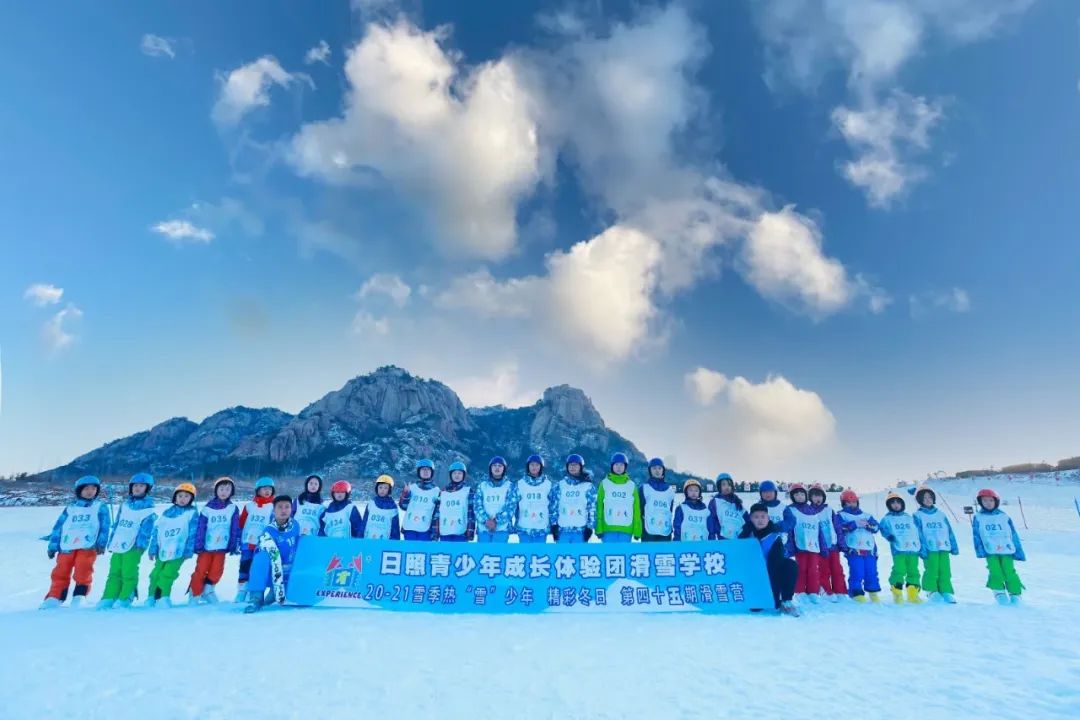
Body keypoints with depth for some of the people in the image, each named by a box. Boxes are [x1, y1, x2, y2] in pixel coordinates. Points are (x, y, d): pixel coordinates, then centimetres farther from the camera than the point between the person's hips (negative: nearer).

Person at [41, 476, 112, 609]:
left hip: (87, 547, -4)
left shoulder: (101, 507, 10)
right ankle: (54, 598, 12)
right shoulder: (70, 508, 19)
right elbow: (58, 527, 17)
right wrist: (52, 547, 10)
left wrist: (101, 544, -9)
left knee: (82, 573, -14)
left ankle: (78, 598, -4)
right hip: (67, 547, 4)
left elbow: (104, 527, 2)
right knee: (60, 574, 2)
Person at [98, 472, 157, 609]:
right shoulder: (125, 505, 16)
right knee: (114, 573, 10)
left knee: (128, 573, -5)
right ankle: (108, 598, 16)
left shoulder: (149, 509, -5)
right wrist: (111, 542, 17)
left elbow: (146, 528, -12)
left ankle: (124, 600, 2)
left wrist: (140, 543, -22)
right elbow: (116, 525, 21)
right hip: (118, 544, 7)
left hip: (133, 546, -7)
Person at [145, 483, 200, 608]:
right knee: (156, 574, 9)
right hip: (163, 550, 4)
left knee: (167, 574, -7)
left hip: (179, 552, -4)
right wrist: (153, 549, 7)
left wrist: (188, 550, -11)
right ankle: (151, 597, 22)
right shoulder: (167, 513, 9)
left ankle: (163, 597, 6)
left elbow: (193, 533, -7)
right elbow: (157, 530, 11)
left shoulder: (192, 513, -3)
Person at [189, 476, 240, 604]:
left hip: (221, 547, 1)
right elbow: (200, 528, -3)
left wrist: (234, 546, -1)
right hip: (206, 546, -1)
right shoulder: (207, 508, -3)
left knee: (216, 571, -1)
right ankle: (195, 594, 16)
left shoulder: (233, 508, 1)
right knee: (200, 570, 0)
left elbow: (235, 529, 2)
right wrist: (198, 546, -8)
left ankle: (207, 590, 21)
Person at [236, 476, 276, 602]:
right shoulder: (250, 506, 6)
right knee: (244, 567, 5)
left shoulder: (273, 507, 0)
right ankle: (242, 591, 15)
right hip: (247, 542, 2)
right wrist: (238, 539, 7)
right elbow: (241, 523, 10)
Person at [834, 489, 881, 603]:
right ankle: (857, 593, -1)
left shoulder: (866, 515, 22)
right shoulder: (840, 515, 9)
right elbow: (840, 527, -10)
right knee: (857, 573, -10)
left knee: (871, 572, 4)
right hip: (853, 550, -4)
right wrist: (855, 524, -16)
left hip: (869, 549, 4)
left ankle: (873, 592, 22)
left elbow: (876, 526, 7)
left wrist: (867, 524, -12)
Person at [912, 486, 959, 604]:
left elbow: (950, 531, 16)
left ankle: (946, 592, 6)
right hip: (929, 549, -4)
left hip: (944, 548, 4)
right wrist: (922, 549, -13)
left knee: (945, 571, 2)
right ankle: (932, 591, 4)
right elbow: (918, 534, -5)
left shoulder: (941, 514, 16)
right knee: (931, 571, -5)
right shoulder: (918, 516, 1)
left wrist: (954, 546, 9)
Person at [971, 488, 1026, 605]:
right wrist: (980, 550, -7)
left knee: (1009, 571, -11)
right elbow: (976, 536, 4)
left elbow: (1014, 535, 15)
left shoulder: (1004, 517, 12)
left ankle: (1015, 593, 0)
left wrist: (1019, 552, 11)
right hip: (990, 552, -1)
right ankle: (999, 591, 3)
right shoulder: (978, 518, 8)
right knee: (995, 571, -11)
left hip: (1007, 550, 1)